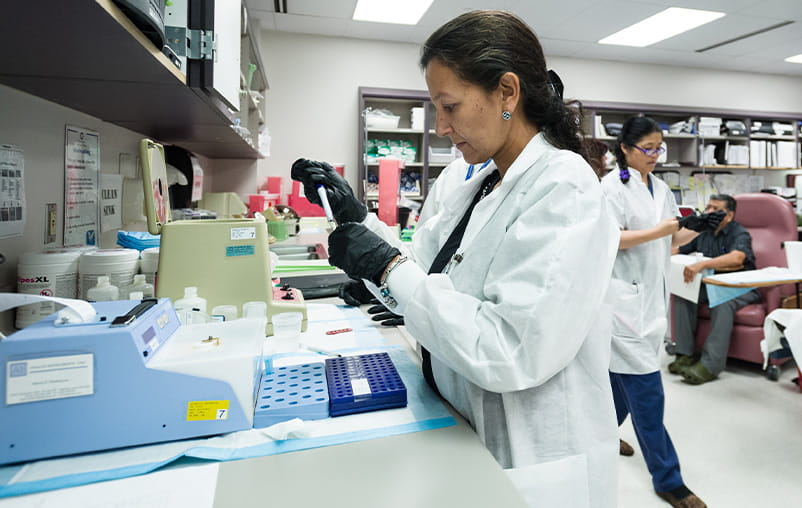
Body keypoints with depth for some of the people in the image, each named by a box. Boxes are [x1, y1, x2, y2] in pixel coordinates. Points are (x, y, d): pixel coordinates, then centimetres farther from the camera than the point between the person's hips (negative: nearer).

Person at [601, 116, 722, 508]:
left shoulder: (660, 188, 13)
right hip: (624, 294, -7)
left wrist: (695, 228, -4)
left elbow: (671, 239, 15)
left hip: (651, 293, 8)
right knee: (645, 389, -3)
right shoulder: (612, 185, -9)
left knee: (623, 375, 18)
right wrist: (664, 229, -23)